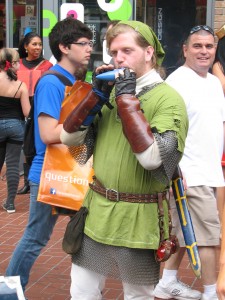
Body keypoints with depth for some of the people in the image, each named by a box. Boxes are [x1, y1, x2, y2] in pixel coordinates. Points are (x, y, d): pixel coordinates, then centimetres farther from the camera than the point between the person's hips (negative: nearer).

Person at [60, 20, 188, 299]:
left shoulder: (168, 98, -12)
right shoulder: (112, 90, 7)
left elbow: (153, 157, -27)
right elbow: (69, 137, 4)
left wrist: (127, 100, -23)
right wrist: (96, 96, -9)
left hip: (138, 219, -5)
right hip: (96, 212, 5)